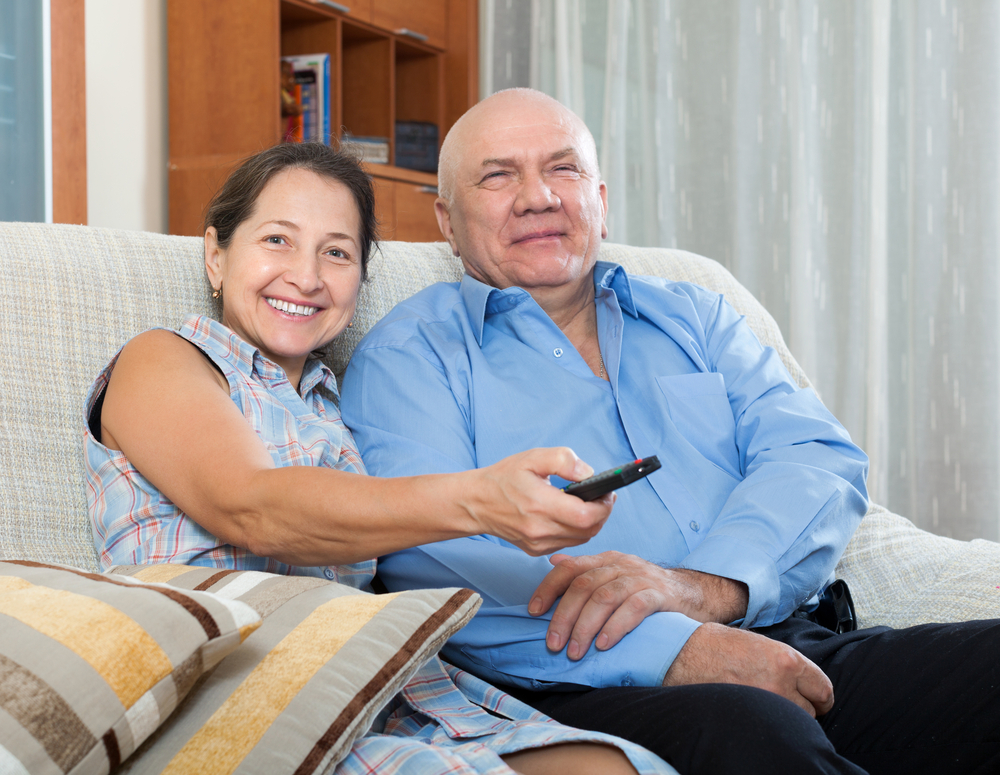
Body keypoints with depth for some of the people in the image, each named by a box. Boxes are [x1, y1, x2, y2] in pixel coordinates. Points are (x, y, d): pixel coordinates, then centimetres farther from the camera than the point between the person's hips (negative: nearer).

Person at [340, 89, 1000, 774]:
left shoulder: (694, 318, 24)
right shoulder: (406, 357, 9)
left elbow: (823, 461, 8)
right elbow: (431, 563, -9)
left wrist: (705, 584, -15)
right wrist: (672, 649, -21)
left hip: (784, 648, 6)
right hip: (587, 694, -5)